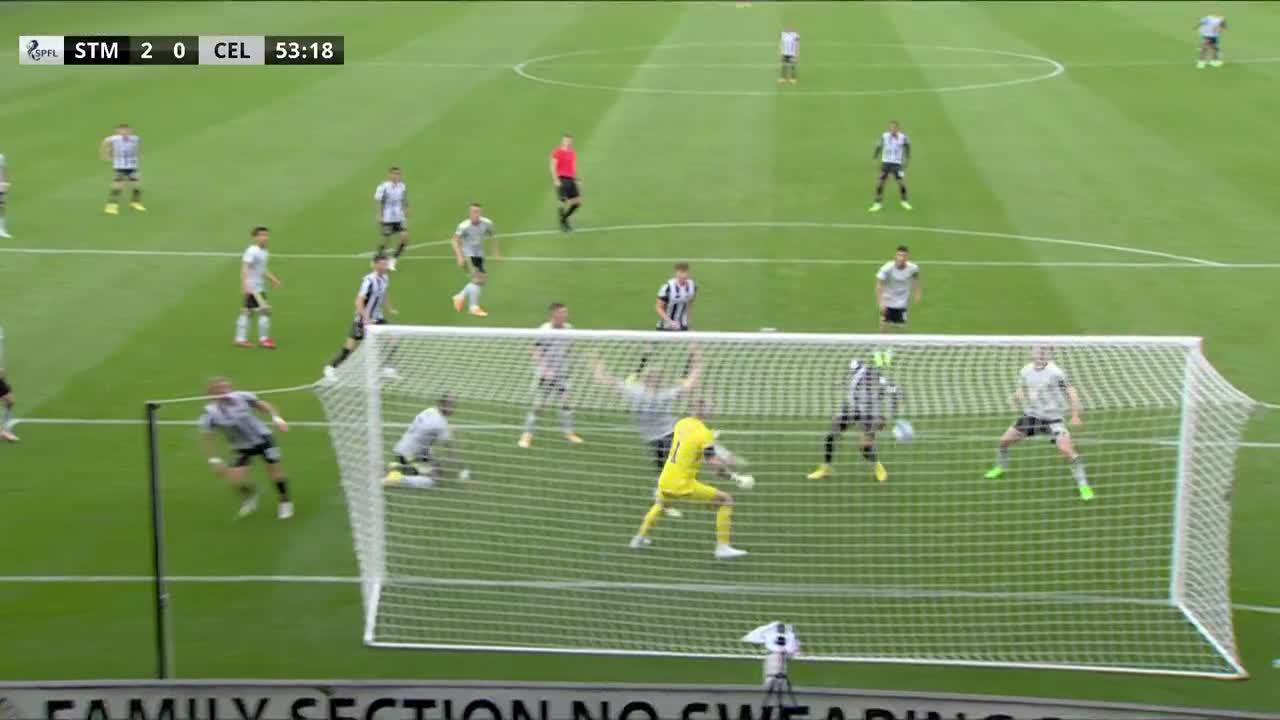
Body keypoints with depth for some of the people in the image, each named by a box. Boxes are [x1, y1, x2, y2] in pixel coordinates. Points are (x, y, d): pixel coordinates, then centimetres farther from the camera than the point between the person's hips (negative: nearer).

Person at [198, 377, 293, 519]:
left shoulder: (242, 397, -19)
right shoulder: (211, 413, -21)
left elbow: (263, 405, -3)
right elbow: (206, 438, -13)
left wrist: (277, 418, -13)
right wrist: (214, 460, -15)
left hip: (261, 438, 0)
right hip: (241, 447, 0)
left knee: (275, 470, 1)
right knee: (236, 480, -11)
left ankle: (285, 502, 26)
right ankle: (250, 495, 24)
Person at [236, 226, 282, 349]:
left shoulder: (264, 252, 12)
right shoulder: (252, 251, -16)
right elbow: (244, 268, -22)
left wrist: (273, 279, 21)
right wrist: (245, 285, -30)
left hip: (259, 287, 10)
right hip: (253, 287, -10)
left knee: (247, 312, 12)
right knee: (265, 310, -9)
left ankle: (240, 338, 16)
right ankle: (263, 339, -3)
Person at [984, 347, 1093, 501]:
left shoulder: (1055, 372, -17)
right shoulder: (1026, 371, -1)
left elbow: (1071, 391, -11)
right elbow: (1020, 391, 13)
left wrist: (1075, 415, -19)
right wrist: (1020, 396, -13)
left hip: (1052, 418, -5)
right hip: (1031, 415, 5)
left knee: (1067, 450, -21)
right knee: (1004, 440, 5)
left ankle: (1083, 485, -7)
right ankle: (1000, 468, 35)